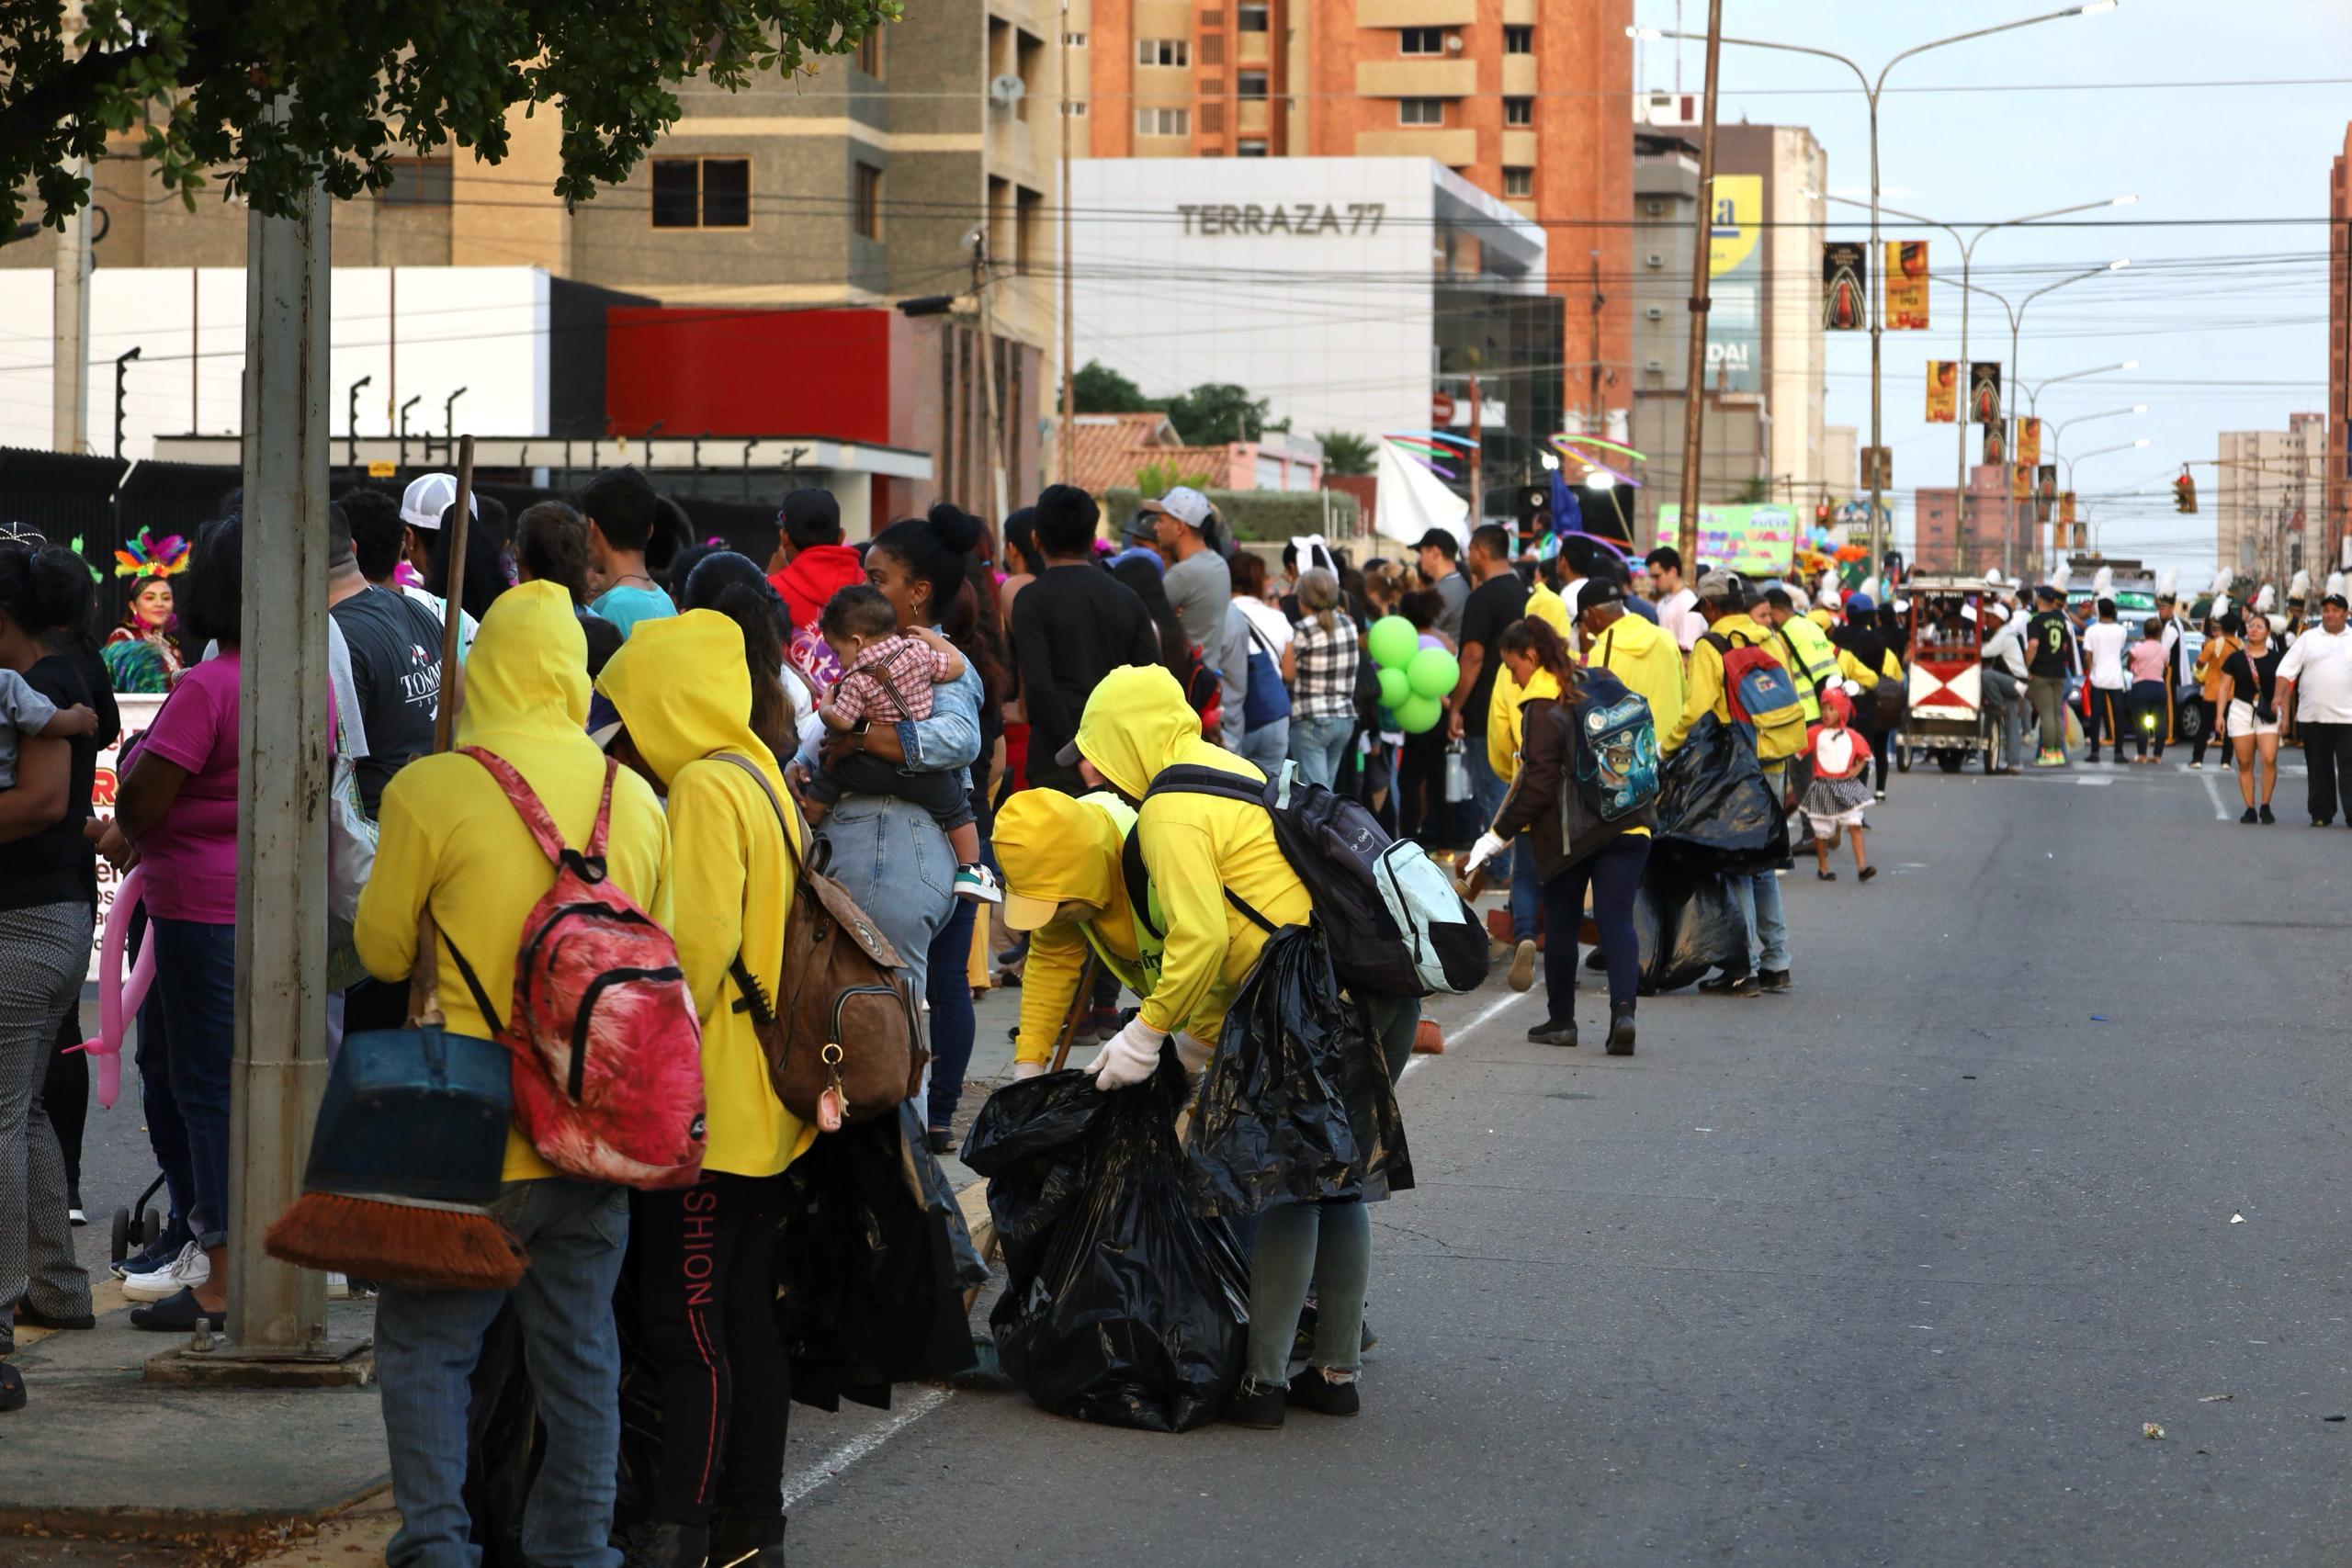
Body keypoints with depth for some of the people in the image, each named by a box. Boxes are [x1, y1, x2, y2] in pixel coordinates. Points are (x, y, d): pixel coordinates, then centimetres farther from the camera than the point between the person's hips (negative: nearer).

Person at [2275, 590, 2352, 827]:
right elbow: (2286, 670, 4)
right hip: (2313, 716, 1)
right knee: (2319, 768, 7)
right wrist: (2280, 695, -10)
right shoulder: (2308, 638, 8)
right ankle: (2321, 814, 14)